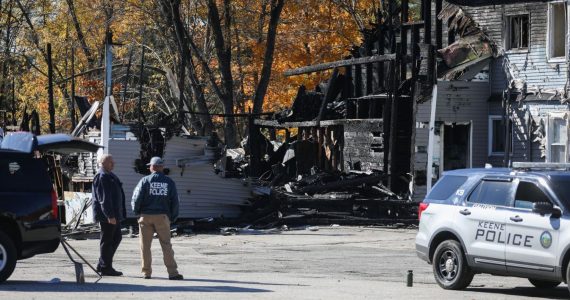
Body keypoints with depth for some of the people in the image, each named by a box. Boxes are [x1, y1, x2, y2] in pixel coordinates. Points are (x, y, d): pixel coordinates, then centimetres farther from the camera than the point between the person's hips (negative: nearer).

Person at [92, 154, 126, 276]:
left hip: (114, 214, 11)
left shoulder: (110, 176, 18)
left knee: (116, 238, 14)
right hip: (106, 215, -11)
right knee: (107, 241, -5)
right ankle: (105, 267, 1)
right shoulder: (101, 177, -15)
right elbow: (104, 198, -22)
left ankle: (102, 265, 20)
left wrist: (120, 214, 24)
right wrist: (110, 215, -25)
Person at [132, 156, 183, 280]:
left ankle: (146, 272, 8)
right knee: (166, 245, 2)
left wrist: (137, 212, 9)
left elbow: (136, 198, -7)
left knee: (145, 246, 7)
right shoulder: (169, 182, 4)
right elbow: (174, 201, 4)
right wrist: (173, 217, 13)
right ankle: (172, 272, -6)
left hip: (146, 216, -1)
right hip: (162, 217, 1)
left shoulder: (145, 181, -3)